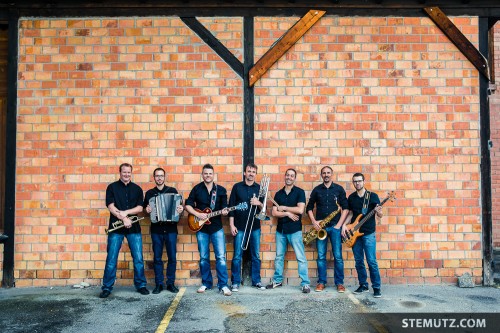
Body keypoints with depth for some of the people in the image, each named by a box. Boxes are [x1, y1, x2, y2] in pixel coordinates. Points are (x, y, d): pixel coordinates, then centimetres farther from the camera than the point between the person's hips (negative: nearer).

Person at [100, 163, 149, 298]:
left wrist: (126, 212, -14)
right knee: (111, 259, 1)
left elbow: (140, 208, 2)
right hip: (116, 227, -2)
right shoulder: (112, 187, 4)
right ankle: (107, 287, 12)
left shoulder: (137, 189, 10)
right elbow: (110, 206, -6)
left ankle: (141, 285, 15)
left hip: (134, 227, 2)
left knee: (138, 258, 2)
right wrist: (123, 218, -16)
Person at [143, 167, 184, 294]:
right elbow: (145, 208, 12)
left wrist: (181, 209, -14)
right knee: (157, 258, 5)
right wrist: (147, 210, -10)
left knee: (172, 257, 2)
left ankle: (171, 283, 14)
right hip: (156, 229, 1)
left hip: (171, 228, -1)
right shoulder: (149, 193, 9)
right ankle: (158, 284, 15)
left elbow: (179, 206, 8)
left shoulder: (172, 191, 6)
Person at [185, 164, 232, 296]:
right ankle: (206, 283, 22)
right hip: (201, 227, 1)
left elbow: (225, 207, 6)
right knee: (203, 258, 8)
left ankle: (223, 285, 3)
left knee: (221, 256, -5)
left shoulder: (221, 190, 4)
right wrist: (198, 214, -12)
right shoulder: (197, 189, 3)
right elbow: (188, 205, 2)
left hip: (217, 227, 0)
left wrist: (224, 211, -17)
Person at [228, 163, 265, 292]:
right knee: (237, 256, 1)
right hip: (240, 227, -2)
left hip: (255, 227, 2)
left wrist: (259, 203, -15)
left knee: (256, 256, 8)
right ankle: (235, 282, 12)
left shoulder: (260, 188, 7)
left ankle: (256, 281, 20)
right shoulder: (237, 187, 2)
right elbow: (231, 206, 1)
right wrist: (232, 225, -5)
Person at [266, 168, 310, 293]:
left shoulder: (299, 192, -2)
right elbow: (274, 213, 2)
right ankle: (277, 280, 25)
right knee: (279, 257, 13)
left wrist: (283, 208, -8)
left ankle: (305, 284, 3)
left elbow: (300, 210, -15)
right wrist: (287, 213, -13)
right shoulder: (278, 194, 9)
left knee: (301, 258, -3)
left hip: (295, 229, -4)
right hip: (280, 229, 4)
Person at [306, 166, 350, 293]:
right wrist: (314, 222, -4)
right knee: (321, 256, 4)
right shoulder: (316, 190, 8)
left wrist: (339, 224, -5)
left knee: (338, 256, -1)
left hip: (335, 226, -1)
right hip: (320, 227, 1)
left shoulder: (339, 189, 5)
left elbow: (346, 207, 3)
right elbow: (309, 207, 10)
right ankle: (321, 282, 13)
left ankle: (339, 283, 10)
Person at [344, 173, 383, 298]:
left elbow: (380, 216, -2)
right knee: (358, 261, 8)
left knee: (372, 261, -7)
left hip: (368, 233, -4)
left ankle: (376, 288, 4)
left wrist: (378, 211, -25)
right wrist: (344, 225, 2)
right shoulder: (351, 197, 9)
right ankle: (363, 285, 20)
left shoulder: (372, 196, -3)